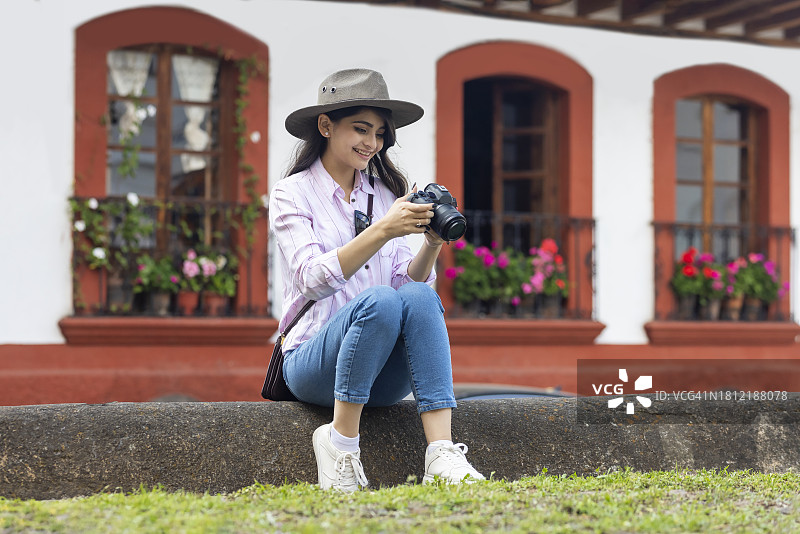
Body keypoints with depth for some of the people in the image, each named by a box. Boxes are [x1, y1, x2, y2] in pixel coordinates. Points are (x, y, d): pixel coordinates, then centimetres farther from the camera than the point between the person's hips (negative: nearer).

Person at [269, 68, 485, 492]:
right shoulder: (292, 194, 2)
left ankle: (441, 456, -37)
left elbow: (409, 281, 7)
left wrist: (431, 246, -14)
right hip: (311, 361, -4)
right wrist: (382, 231, -25)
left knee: (417, 297, -28)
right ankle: (340, 445, -23)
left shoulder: (385, 194, 16)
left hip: (384, 377, 4)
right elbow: (313, 278, -14)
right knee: (379, 300, -33)